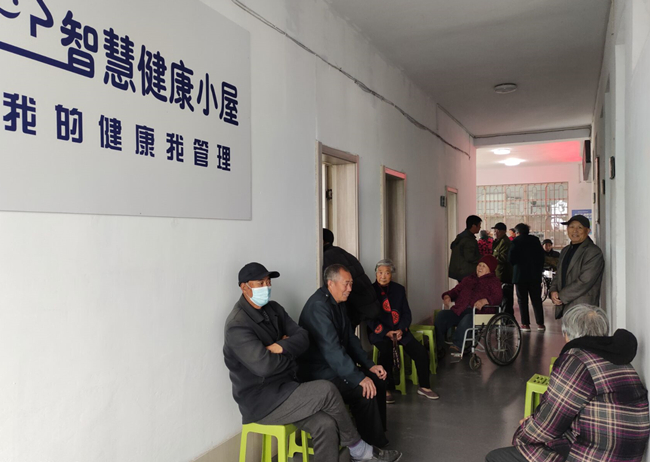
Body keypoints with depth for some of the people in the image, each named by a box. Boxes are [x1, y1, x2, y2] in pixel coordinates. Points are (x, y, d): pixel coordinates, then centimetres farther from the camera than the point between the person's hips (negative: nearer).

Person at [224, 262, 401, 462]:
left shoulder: (273, 309, 8)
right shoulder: (237, 325, -18)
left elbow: (303, 337, 3)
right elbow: (264, 365, -28)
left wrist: (282, 347, -18)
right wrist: (290, 352, -8)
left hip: (282, 388, 7)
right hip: (260, 400, -7)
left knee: (326, 424, -15)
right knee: (326, 390, -19)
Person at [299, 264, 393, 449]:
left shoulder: (339, 303, 9)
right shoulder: (318, 305, -22)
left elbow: (350, 338, 12)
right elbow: (332, 348, -29)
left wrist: (369, 365, 2)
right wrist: (359, 378, -29)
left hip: (336, 365, 10)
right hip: (319, 372, -10)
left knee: (377, 380, 2)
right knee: (365, 392, -21)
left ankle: (378, 434, 14)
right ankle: (374, 447, -4)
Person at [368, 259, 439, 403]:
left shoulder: (399, 289, 9)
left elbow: (406, 313, 8)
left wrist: (401, 330, -10)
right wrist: (386, 332, -17)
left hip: (399, 330, 4)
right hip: (379, 332, -4)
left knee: (421, 352, -11)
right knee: (386, 351, -34)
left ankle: (424, 386, 11)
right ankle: (387, 389, -18)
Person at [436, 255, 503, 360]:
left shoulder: (493, 281, 17)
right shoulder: (468, 279, 35)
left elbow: (498, 297, 0)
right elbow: (456, 290, 33)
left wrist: (484, 301, -21)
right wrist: (447, 296, 9)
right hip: (460, 310, 5)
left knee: (467, 319, -41)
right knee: (441, 315, -25)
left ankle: (458, 346, -38)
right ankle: (437, 346, -28)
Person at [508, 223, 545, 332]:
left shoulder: (516, 241, -7)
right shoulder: (535, 240, 4)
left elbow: (510, 259, -10)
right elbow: (542, 256, 7)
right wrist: (540, 269, 14)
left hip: (520, 275, -3)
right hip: (535, 275, 3)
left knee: (522, 300, 3)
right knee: (536, 300, 9)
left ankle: (525, 324, 2)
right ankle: (540, 324, 7)